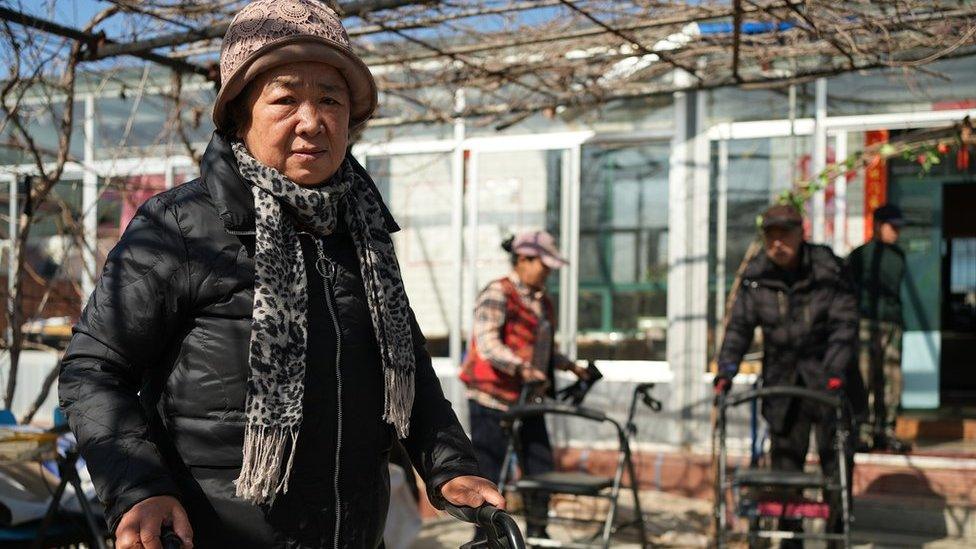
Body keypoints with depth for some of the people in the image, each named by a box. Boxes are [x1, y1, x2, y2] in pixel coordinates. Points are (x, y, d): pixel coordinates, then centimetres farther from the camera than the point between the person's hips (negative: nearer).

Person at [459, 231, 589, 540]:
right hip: (491, 399, -8)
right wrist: (522, 368, -38)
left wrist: (569, 366, 13)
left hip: (526, 399, 8)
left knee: (541, 465, 10)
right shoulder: (497, 294, -13)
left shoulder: (542, 301, 14)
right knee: (492, 474, -1)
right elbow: (487, 343, -26)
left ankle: (537, 532, 25)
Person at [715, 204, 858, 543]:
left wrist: (835, 371, -24)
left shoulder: (827, 270, -10)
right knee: (785, 454, 6)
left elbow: (844, 323, -13)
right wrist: (727, 369, -12)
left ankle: (838, 526, 10)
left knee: (834, 455, -2)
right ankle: (789, 530, 15)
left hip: (826, 375, -3)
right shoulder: (755, 276, -1)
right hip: (781, 378, 3)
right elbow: (740, 325, 1)